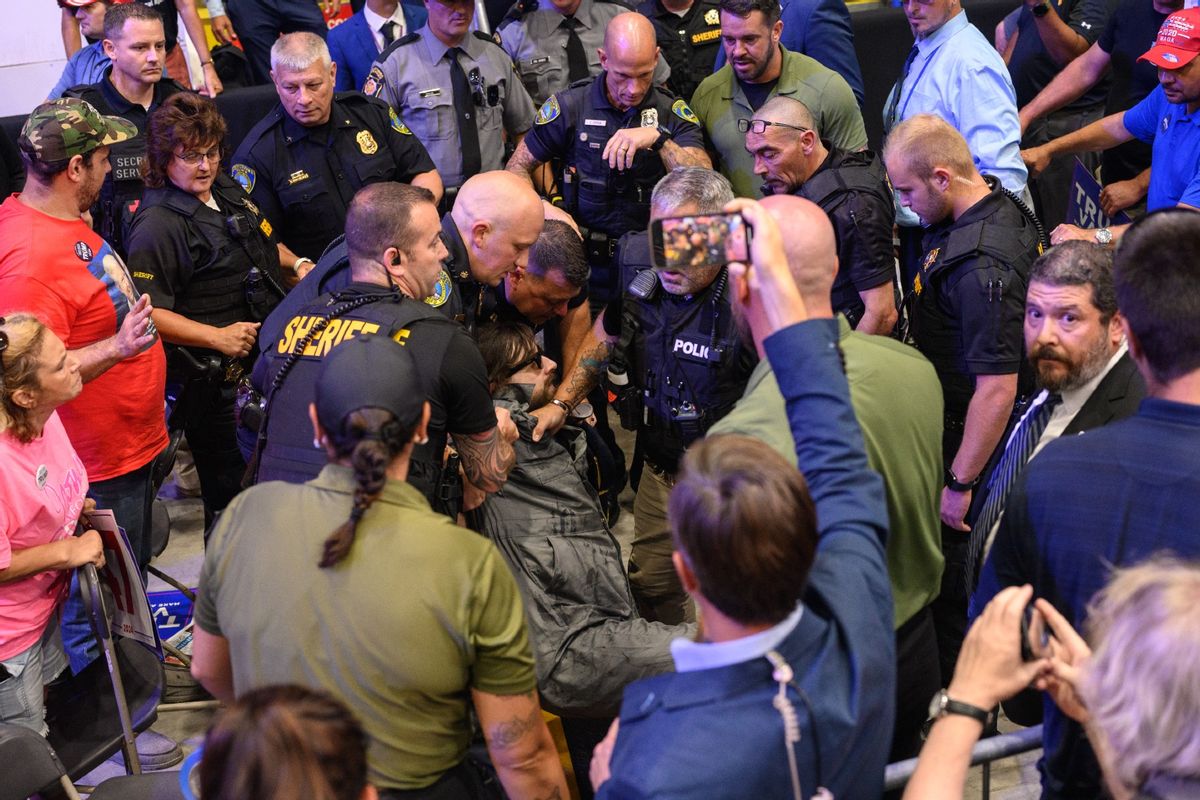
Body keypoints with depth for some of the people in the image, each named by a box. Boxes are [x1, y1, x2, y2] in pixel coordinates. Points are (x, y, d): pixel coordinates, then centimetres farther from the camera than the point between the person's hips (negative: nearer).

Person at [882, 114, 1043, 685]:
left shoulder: (981, 265, -30)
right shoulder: (998, 207, 3)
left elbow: (997, 387, -31)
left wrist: (960, 483, -24)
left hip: (966, 444, -10)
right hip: (948, 429, 10)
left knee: (949, 580, 5)